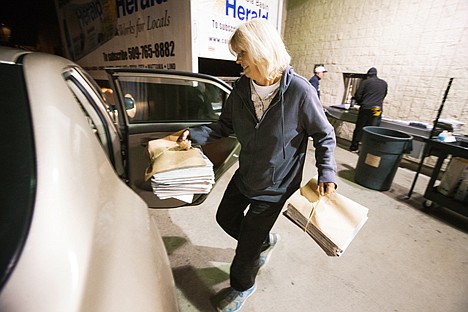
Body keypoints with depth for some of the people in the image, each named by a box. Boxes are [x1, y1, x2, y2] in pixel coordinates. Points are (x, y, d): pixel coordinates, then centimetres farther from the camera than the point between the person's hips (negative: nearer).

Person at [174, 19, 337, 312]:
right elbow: (225, 125, 4)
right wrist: (194, 134, -10)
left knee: (247, 243, 9)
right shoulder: (241, 89, -7)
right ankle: (266, 241, 51)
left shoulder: (299, 91, -22)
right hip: (245, 175, 6)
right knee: (226, 217, 23)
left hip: (275, 185, -5)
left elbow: (325, 136, -10)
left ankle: (242, 286, 44)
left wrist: (327, 174, -19)